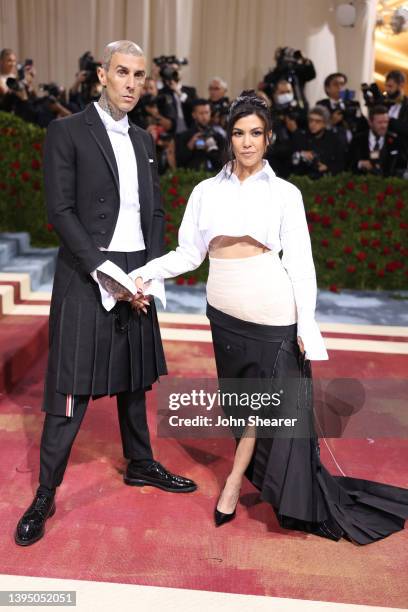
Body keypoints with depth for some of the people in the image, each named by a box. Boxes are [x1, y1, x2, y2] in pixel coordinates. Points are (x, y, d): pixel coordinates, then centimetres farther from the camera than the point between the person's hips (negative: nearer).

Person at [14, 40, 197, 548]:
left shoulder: (143, 140, 14)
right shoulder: (67, 132, -4)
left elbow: (155, 211, 13)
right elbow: (60, 210, -11)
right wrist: (107, 273, -17)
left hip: (137, 276, 6)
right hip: (86, 277, -6)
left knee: (133, 377, 17)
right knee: (70, 389, -2)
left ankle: (140, 464, 34)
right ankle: (45, 494, 13)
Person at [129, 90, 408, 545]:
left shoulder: (285, 193, 0)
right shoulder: (206, 191, 7)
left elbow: (300, 263, -3)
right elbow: (189, 253, 4)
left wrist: (307, 325, -9)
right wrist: (147, 271, -11)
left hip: (272, 312, -2)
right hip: (224, 311, 2)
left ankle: (235, 480, 22)